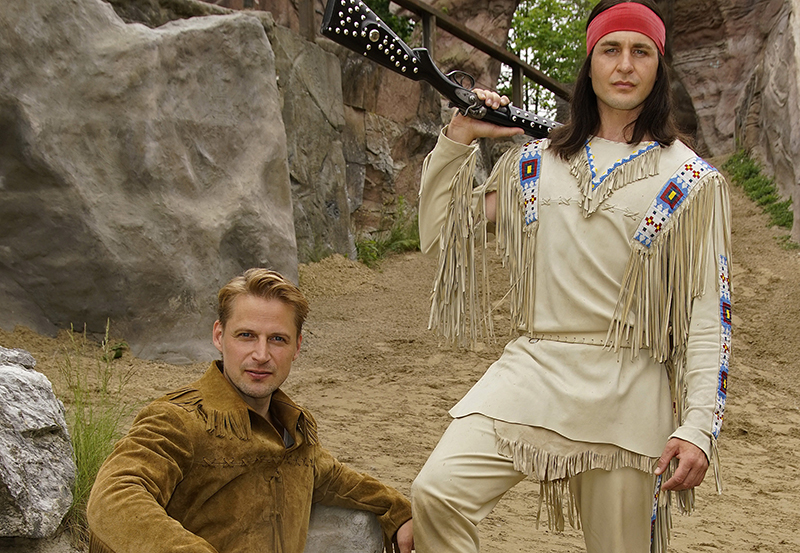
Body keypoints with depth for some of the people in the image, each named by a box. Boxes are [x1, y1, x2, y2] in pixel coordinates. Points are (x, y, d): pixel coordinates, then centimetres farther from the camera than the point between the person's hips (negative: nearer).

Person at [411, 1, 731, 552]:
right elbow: (440, 232, 14)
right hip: (531, 375, 2)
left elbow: (707, 315, -1)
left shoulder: (691, 182, 3)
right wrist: (457, 139, 4)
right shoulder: (534, 162, 12)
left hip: (626, 395, -1)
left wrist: (699, 426, -10)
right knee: (437, 492, -20)